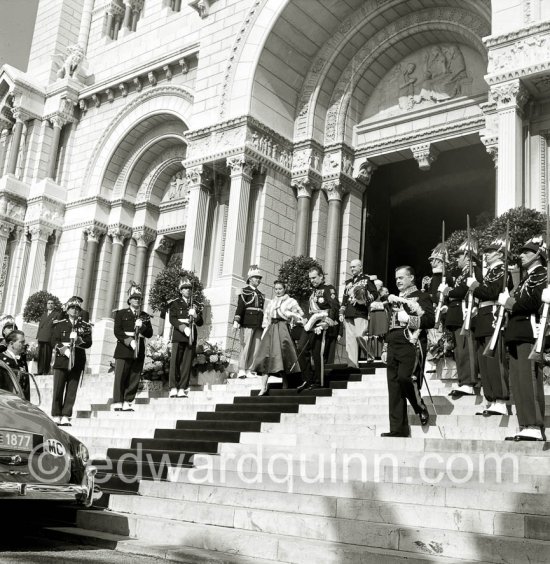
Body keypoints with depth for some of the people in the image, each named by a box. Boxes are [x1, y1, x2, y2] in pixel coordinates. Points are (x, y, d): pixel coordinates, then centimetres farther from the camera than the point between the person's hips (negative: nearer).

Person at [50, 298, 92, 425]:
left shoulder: (85, 326, 12)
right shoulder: (59, 325, 10)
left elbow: (89, 343, 3)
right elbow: (53, 341, 2)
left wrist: (80, 341, -17)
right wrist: (62, 348, -16)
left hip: (77, 362, 1)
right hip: (61, 361, -1)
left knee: (72, 390, -1)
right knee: (58, 389, -2)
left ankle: (65, 417, 3)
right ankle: (56, 416, 5)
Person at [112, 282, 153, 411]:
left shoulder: (145, 316, 18)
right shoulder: (121, 313, 8)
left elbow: (150, 333, 10)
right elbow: (117, 331, -3)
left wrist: (142, 326, -9)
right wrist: (129, 341, -16)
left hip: (139, 352, 3)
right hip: (123, 351, -3)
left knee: (134, 379, 1)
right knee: (120, 378, -5)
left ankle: (127, 403, 7)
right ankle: (117, 404, -1)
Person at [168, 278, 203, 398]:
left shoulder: (195, 305, 21)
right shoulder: (175, 304, 12)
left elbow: (200, 323, 16)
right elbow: (172, 319, -1)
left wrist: (195, 315, -6)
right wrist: (183, 328, -15)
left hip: (191, 337, 3)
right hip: (178, 336, -2)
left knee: (187, 363, -4)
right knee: (175, 361, -11)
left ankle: (182, 389, -4)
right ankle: (173, 388, -12)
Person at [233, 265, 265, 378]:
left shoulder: (260, 294, 24)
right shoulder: (245, 291, 4)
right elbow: (240, 306, -7)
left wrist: (263, 324, 20)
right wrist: (236, 321, -18)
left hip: (258, 325, 6)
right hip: (247, 323, -6)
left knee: (256, 348, 0)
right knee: (245, 346, -9)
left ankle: (249, 371, 1)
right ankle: (242, 370, -8)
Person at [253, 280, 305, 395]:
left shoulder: (291, 301, 10)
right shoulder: (271, 303, 22)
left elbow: (299, 316, 6)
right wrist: (265, 333, 10)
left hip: (283, 329, -4)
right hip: (271, 330, 4)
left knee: (282, 356, -11)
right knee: (266, 356, -10)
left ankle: (285, 387, -2)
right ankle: (264, 386, -14)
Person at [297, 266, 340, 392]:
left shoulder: (328, 289, -4)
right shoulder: (313, 291, 21)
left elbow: (335, 307, -14)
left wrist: (323, 325, -20)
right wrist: (309, 322, 14)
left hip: (322, 326, -8)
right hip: (311, 325, 8)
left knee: (317, 353, -6)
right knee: (302, 348, -3)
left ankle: (318, 382, 5)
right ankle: (308, 379, 3)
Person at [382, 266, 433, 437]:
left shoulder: (421, 297, 6)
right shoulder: (394, 299, 26)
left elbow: (430, 320, -8)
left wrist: (408, 319, -15)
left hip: (410, 344, -6)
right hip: (393, 345, 6)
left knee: (405, 378, -24)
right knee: (394, 387, 0)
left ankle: (421, 408, 3)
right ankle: (398, 429, 2)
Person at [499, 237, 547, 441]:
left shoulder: (541, 274, -2)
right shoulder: (527, 277, 26)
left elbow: (534, 301, -16)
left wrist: (508, 301, -9)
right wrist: (506, 302, 8)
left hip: (529, 334, -9)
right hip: (517, 336, 9)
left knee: (528, 379, -12)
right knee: (517, 383, 6)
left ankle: (535, 428, -12)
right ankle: (526, 428, 8)